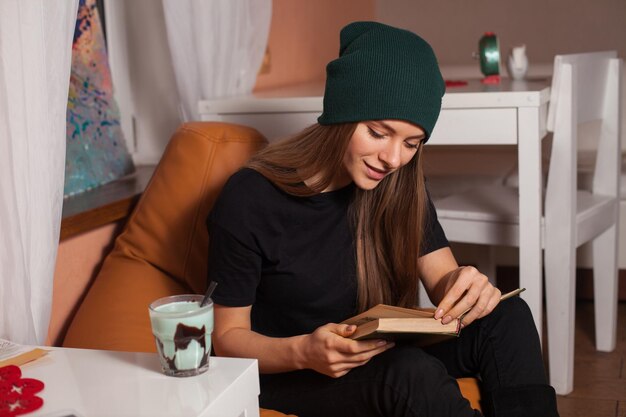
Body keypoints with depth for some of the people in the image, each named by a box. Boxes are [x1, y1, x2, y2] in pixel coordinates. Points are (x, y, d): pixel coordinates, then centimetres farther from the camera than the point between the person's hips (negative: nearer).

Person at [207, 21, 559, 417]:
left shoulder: (398, 186, -5)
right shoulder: (249, 202, -20)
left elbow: (441, 277, -1)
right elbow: (229, 337, -12)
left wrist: (465, 285, -26)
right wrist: (303, 353, -33)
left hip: (378, 356, 5)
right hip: (284, 373, -5)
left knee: (507, 317, -18)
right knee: (413, 372, -34)